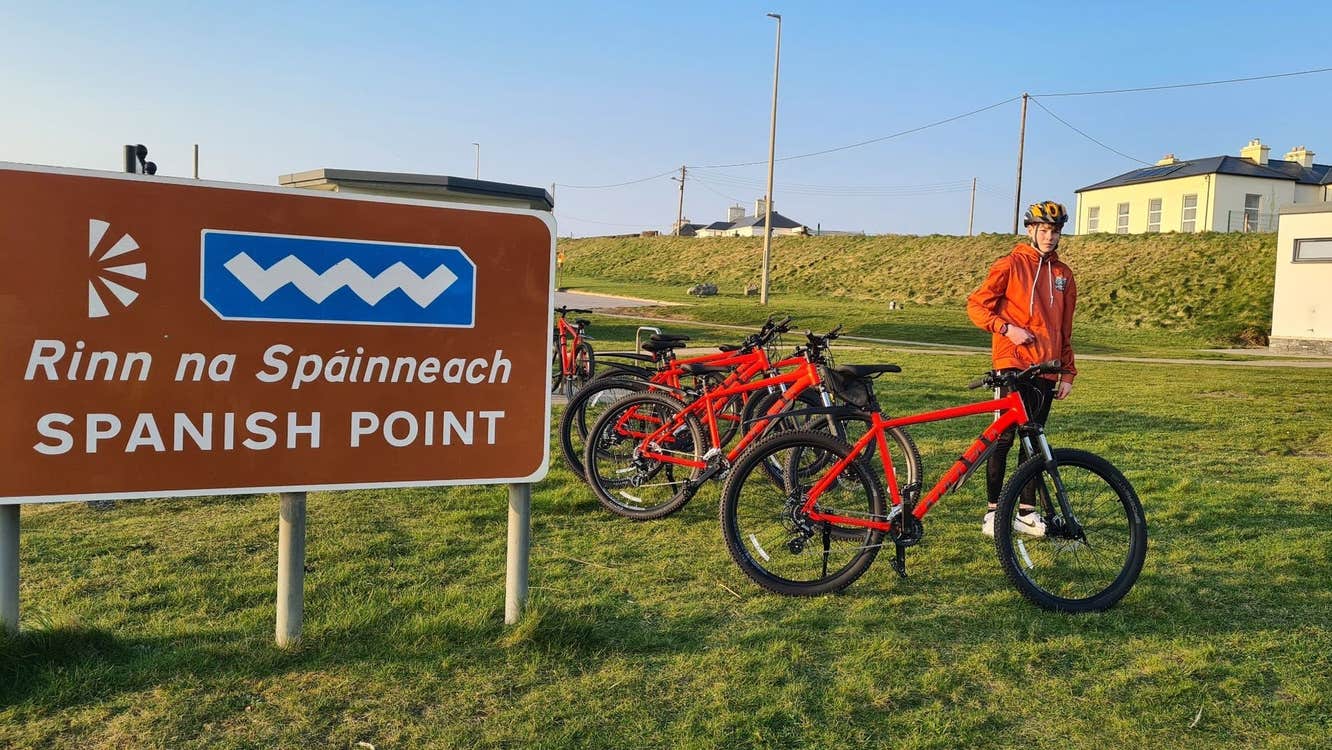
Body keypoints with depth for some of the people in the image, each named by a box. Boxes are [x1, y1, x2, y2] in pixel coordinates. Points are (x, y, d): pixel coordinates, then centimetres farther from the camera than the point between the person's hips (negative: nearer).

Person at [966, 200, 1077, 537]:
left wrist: (1068, 373, 16)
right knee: (1004, 437, -6)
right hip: (1013, 364, -5)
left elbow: (1065, 329, 20)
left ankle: (1026, 511, 17)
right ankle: (993, 511, 1)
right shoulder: (1010, 265, -1)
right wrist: (1007, 328, -16)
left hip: (1046, 370, 6)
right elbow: (977, 306, -3)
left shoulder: (1063, 274, 15)